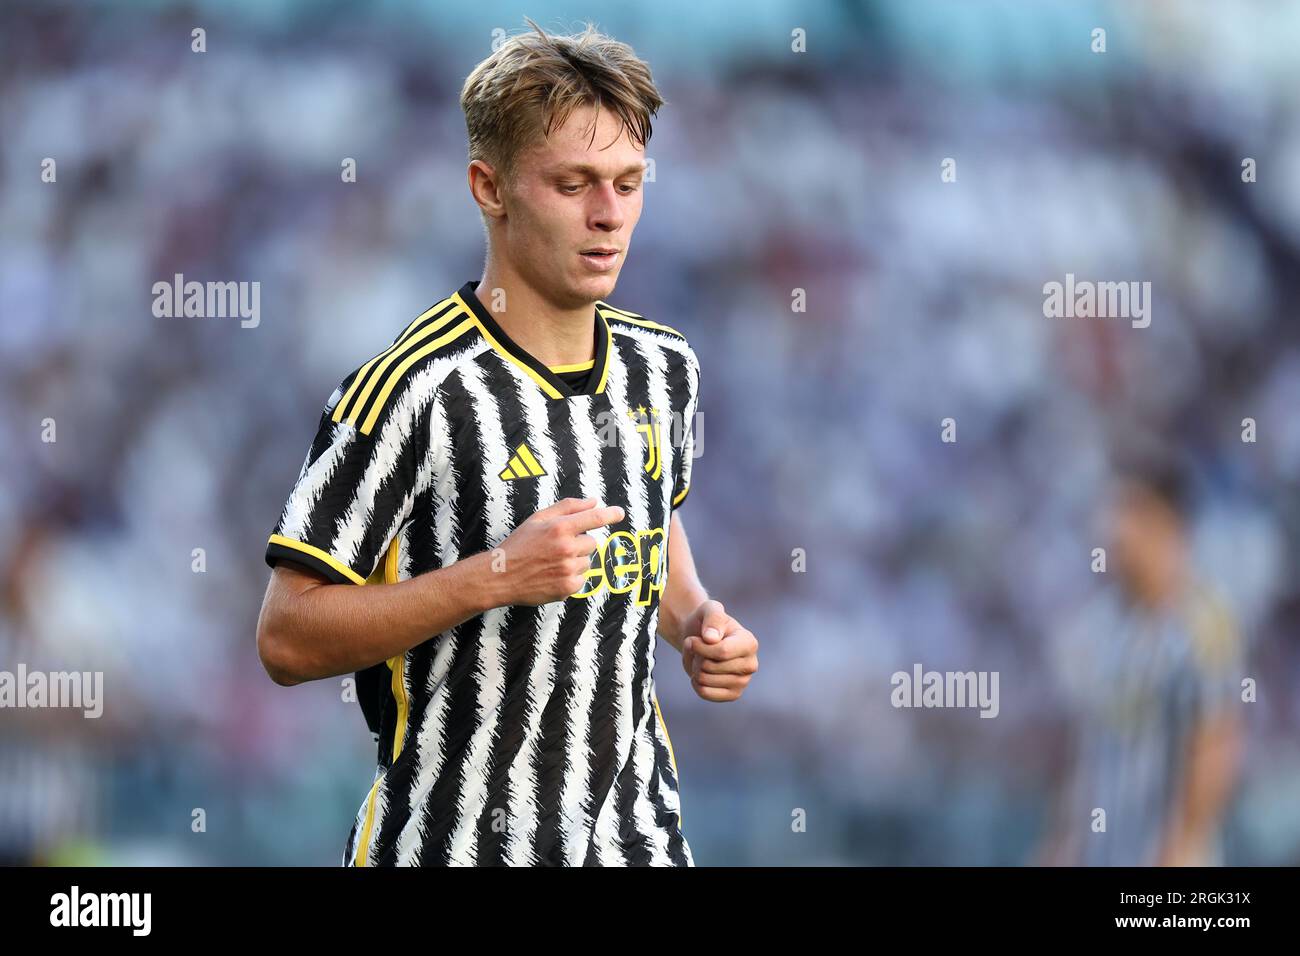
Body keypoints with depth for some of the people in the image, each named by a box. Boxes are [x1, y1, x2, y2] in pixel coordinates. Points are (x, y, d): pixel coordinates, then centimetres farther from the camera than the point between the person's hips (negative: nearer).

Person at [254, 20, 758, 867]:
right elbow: (287, 639, -18)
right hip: (454, 843, -6)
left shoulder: (664, 366, 4)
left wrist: (697, 622, 4)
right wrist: (495, 575, -26)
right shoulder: (413, 389, -18)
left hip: (642, 830, 6)